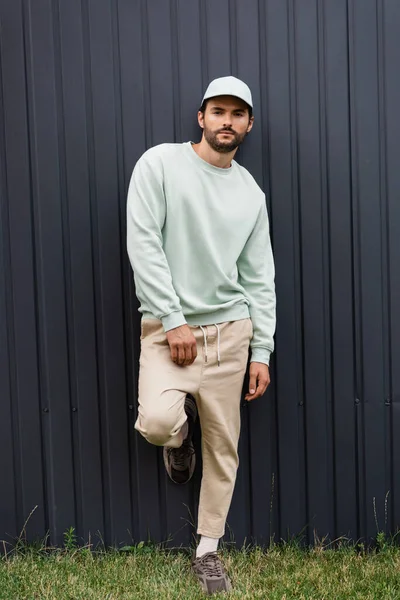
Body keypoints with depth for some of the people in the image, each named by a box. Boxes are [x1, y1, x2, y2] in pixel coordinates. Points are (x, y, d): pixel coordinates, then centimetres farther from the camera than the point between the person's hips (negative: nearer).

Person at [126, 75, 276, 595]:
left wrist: (262, 350, 3)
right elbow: (143, 244, -10)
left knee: (223, 446, 6)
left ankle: (207, 551, 24)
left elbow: (259, 277, 9)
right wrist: (173, 321, -15)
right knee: (157, 421, -25)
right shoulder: (160, 163, -3)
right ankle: (180, 429, 14)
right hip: (167, 327, -3)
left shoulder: (251, 192, 9)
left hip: (229, 330, 4)